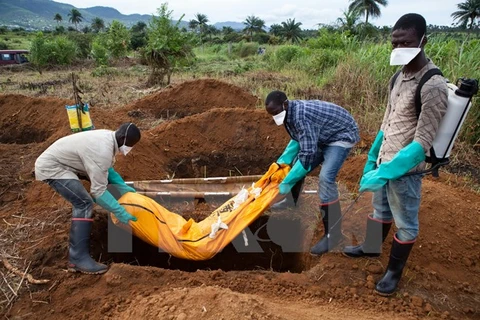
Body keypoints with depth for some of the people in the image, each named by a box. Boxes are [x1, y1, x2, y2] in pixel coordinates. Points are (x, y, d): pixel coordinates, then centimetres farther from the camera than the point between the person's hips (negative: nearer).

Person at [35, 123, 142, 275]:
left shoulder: (108, 136, -2)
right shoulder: (102, 151, -31)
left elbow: (107, 169, 13)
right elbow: (98, 191, -28)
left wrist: (123, 187, 8)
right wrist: (119, 211, -22)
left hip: (54, 160, 11)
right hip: (51, 167, -11)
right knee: (84, 204, -21)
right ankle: (78, 258, -20)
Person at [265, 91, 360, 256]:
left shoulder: (301, 115, -34)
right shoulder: (291, 112, -5)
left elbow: (308, 153, -35)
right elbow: (297, 140, 10)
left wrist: (287, 182, -29)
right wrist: (282, 162, -1)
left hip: (342, 135, -10)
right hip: (323, 136, 10)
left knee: (325, 178, -24)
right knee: (297, 164, 11)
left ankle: (333, 234, -14)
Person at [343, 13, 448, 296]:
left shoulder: (433, 86, -21)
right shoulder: (400, 76, 5)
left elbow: (422, 143, -25)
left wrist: (385, 172, -29)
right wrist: (372, 158, 14)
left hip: (405, 169, -7)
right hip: (384, 162, 8)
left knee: (405, 224, 12)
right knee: (381, 211, 26)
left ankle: (394, 271, 31)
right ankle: (372, 247, 48)